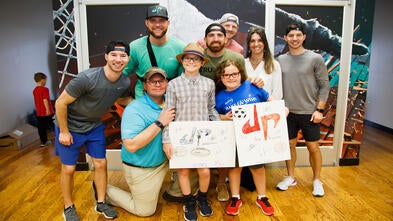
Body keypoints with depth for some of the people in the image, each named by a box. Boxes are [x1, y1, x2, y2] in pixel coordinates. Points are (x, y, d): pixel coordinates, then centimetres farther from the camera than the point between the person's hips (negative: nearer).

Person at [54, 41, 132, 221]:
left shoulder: (125, 82, -13)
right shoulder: (87, 78, -32)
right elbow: (60, 103, -21)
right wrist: (64, 131, -14)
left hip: (94, 126, 5)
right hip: (70, 126, -5)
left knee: (101, 163, 6)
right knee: (68, 169, 5)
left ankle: (101, 203, 26)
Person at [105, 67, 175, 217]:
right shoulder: (134, 109, -25)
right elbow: (131, 145, -34)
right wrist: (159, 123, -34)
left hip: (163, 161, 7)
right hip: (140, 169, -6)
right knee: (145, 211, 8)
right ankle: (105, 191, 26)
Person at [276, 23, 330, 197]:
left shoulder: (315, 59, -5)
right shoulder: (280, 60, 4)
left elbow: (324, 85, -3)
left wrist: (319, 109, -9)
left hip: (309, 113, -2)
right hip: (288, 112, 3)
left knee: (313, 147, 7)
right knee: (290, 145, 12)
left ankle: (317, 181, 27)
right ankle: (291, 178, 29)